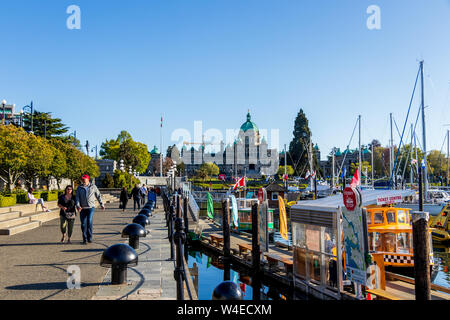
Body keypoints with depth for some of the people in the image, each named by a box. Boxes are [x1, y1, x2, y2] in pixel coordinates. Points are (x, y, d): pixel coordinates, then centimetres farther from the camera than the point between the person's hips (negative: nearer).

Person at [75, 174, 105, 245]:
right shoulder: (79, 188, 6)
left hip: (90, 207, -2)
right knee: (83, 224, 3)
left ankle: (89, 238, -6)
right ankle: (84, 239, 13)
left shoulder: (93, 186, 4)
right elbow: (77, 197, 1)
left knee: (89, 222, -16)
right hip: (82, 208, 2)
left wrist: (102, 205, 11)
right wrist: (78, 206, -15)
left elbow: (98, 196, 12)